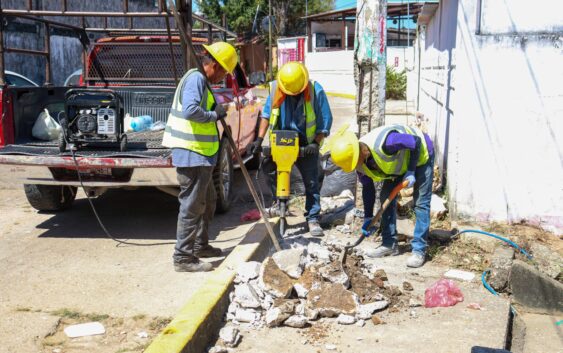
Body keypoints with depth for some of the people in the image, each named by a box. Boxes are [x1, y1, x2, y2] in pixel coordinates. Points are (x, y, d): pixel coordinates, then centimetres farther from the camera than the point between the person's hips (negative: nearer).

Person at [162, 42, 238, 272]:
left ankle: (200, 246, 34)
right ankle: (183, 257, 2)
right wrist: (214, 115, -16)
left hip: (200, 156, 11)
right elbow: (190, 110, -30)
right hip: (192, 156, -11)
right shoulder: (196, 79, -15)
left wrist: (217, 111, 11)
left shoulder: (201, 80, 18)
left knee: (207, 201, 21)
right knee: (192, 206, -5)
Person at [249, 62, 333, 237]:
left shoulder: (315, 91, -14)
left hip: (306, 145, -2)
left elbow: (325, 119, -9)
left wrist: (316, 143, -19)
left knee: (311, 182, -2)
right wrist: (259, 139, -5)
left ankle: (313, 219, 8)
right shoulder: (276, 89, -8)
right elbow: (267, 114, 2)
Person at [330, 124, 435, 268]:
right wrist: (368, 218, -4)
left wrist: (411, 171, -26)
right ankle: (390, 244, 11)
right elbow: (368, 188, -4)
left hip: (420, 154, -7)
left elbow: (416, 142, -29)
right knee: (386, 197, 3)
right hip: (400, 161, 7)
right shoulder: (361, 162, -16)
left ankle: (419, 251, -8)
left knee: (421, 203, -11)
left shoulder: (384, 143, -42)